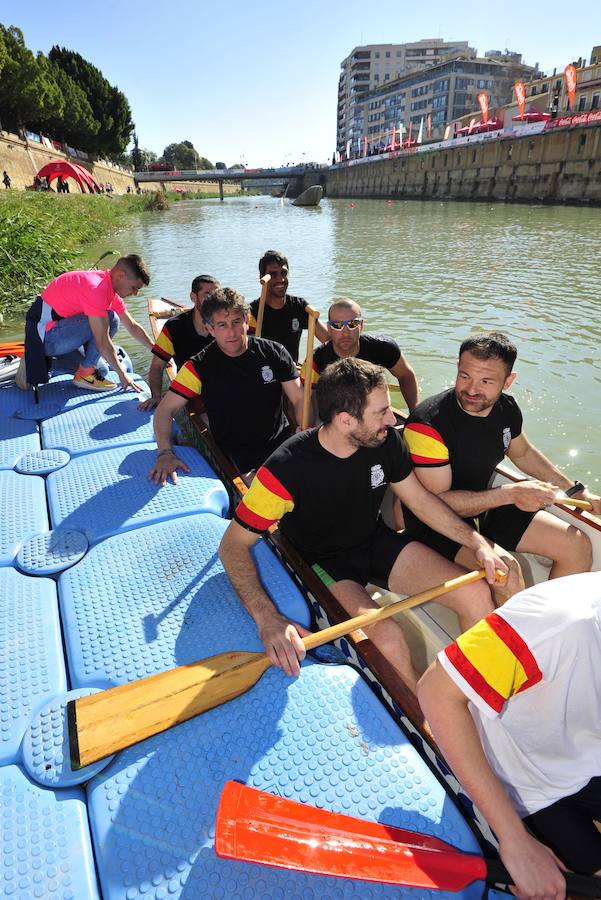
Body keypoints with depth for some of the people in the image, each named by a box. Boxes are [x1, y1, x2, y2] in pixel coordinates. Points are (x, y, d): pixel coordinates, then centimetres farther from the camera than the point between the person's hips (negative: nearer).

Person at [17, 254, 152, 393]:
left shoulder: (110, 287, 5)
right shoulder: (96, 288, -26)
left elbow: (133, 327, 12)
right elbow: (102, 341, -26)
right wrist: (122, 374, -18)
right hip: (46, 336, -10)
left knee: (101, 371, 8)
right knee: (109, 320, -22)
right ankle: (84, 375, -8)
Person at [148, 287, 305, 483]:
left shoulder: (274, 352, 2)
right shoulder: (199, 367, -2)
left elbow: (299, 400, 5)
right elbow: (165, 410, -3)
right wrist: (165, 452, -20)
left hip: (282, 443, 3)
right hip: (237, 458, -3)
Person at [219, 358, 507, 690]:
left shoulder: (386, 441, -13)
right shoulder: (286, 468, -28)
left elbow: (420, 500, 4)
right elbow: (233, 544, -22)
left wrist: (477, 541, -6)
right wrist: (267, 618, -36)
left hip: (377, 542, 5)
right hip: (323, 562, -4)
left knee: (477, 594, -8)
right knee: (387, 639, -29)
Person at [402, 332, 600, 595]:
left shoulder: (506, 408, -5)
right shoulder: (427, 424, -28)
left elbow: (523, 453, 17)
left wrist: (578, 492, 17)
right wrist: (511, 494, -28)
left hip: (486, 508, 8)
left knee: (577, 546, 6)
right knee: (505, 574, -32)